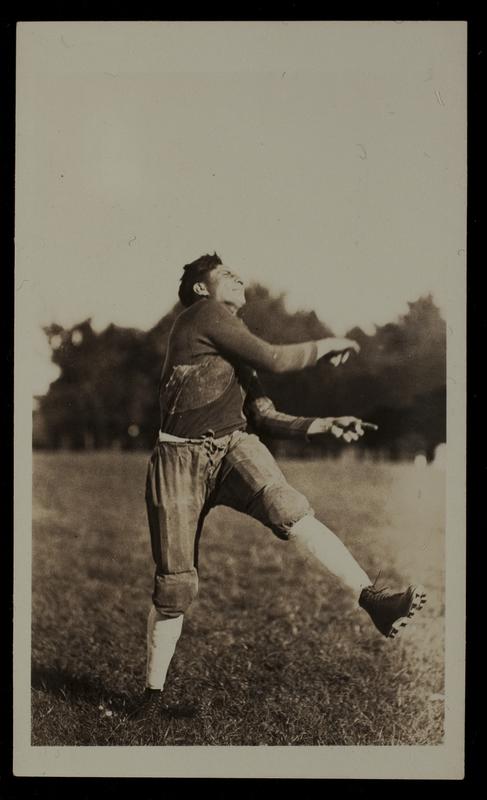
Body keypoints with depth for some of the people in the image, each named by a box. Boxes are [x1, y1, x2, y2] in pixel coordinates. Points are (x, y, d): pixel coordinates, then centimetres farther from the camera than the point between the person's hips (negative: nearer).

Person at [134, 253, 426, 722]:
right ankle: (154, 692, 15)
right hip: (181, 458, -5)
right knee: (174, 585, -3)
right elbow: (274, 360, -7)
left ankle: (373, 600, -41)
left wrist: (325, 425, 6)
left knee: (287, 508, -27)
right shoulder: (202, 314, 1)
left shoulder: (234, 351, 25)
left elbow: (266, 419, 19)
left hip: (233, 447, 5)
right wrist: (327, 346, 6)